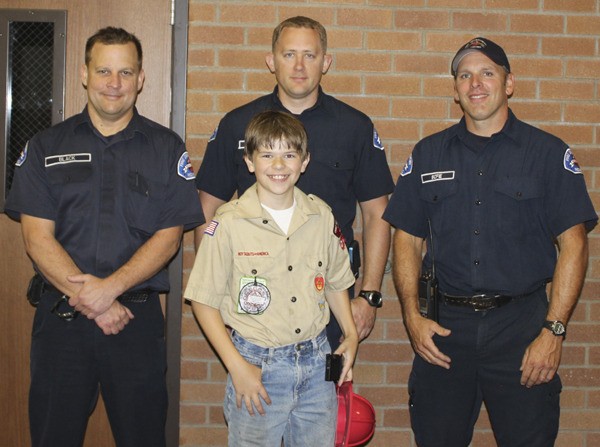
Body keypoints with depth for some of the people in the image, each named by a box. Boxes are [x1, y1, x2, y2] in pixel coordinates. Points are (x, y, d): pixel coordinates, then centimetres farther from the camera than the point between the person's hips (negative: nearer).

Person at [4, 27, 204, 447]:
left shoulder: (166, 148, 5)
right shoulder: (46, 147, 6)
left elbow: (169, 236, -2)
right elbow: (38, 237, -1)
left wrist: (110, 287, -15)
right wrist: (87, 299, -12)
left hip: (138, 316, 0)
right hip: (59, 315, 1)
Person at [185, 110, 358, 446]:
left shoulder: (322, 217, 2)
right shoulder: (229, 223, -10)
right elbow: (204, 301, -7)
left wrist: (351, 334, 4)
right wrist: (237, 367, -11)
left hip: (317, 363, 4)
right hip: (257, 365, -3)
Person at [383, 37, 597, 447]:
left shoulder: (549, 153, 1)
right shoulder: (428, 155, 8)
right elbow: (408, 239, 9)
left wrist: (553, 331, -10)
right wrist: (413, 315, -3)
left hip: (522, 324, -2)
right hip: (444, 325, 2)